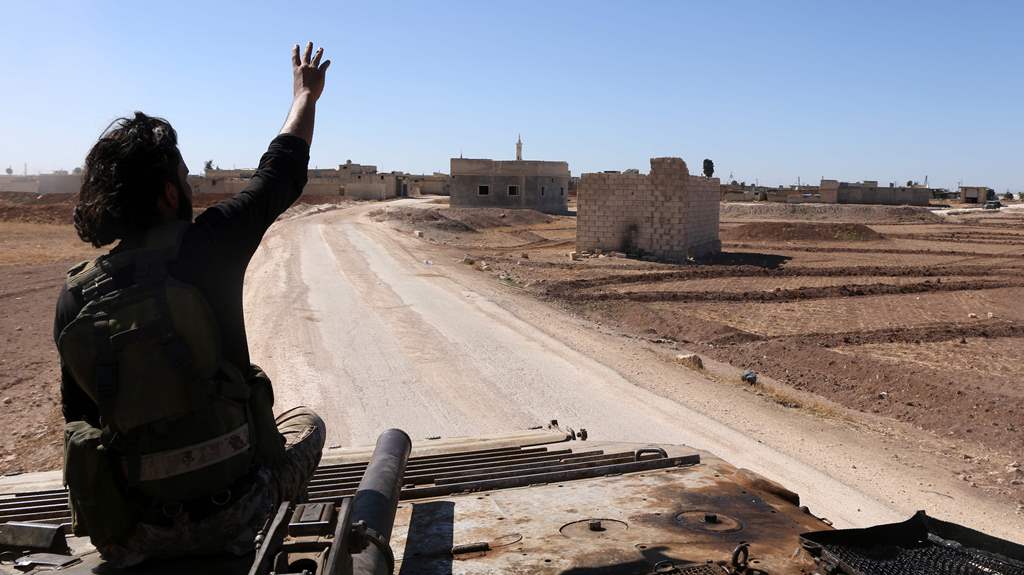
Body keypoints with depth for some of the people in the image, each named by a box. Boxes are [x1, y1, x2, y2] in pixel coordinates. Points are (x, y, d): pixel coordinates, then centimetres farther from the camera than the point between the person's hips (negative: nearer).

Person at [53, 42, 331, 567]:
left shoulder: (73, 297, -3)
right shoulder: (205, 249, -13)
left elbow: (79, 416, 7)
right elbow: (282, 173, 2)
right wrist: (305, 95, 18)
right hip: (231, 508, -3)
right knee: (306, 422, 26)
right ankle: (240, 532, 17)